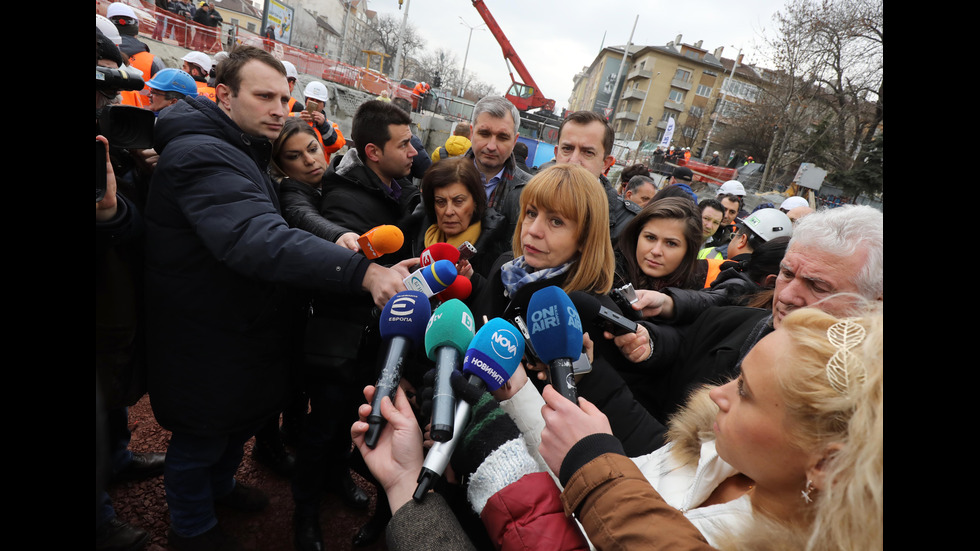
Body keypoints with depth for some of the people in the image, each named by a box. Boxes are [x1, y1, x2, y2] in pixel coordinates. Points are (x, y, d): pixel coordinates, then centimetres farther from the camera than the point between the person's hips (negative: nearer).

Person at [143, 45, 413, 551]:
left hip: (245, 333, 10)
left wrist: (335, 243, 1)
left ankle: (219, 485, 53)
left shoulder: (242, 153, 11)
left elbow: (266, 228, 18)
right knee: (202, 435, 12)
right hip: (206, 345, -10)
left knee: (246, 413, 26)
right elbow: (257, 239, -42)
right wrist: (362, 270, -51)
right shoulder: (201, 154, -25)